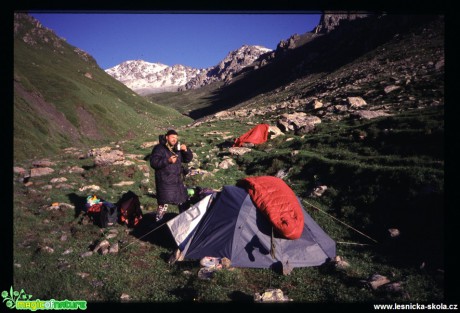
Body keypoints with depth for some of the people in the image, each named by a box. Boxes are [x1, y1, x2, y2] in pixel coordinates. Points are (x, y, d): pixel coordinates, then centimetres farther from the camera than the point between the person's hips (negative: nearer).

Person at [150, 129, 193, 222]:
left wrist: (186, 150, -10)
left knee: (183, 202, 17)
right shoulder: (159, 148, -10)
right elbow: (153, 163, -19)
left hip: (177, 181, 7)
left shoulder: (178, 148, 9)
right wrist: (168, 161, -27)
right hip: (164, 182, -7)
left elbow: (188, 159, 9)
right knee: (164, 204, -13)